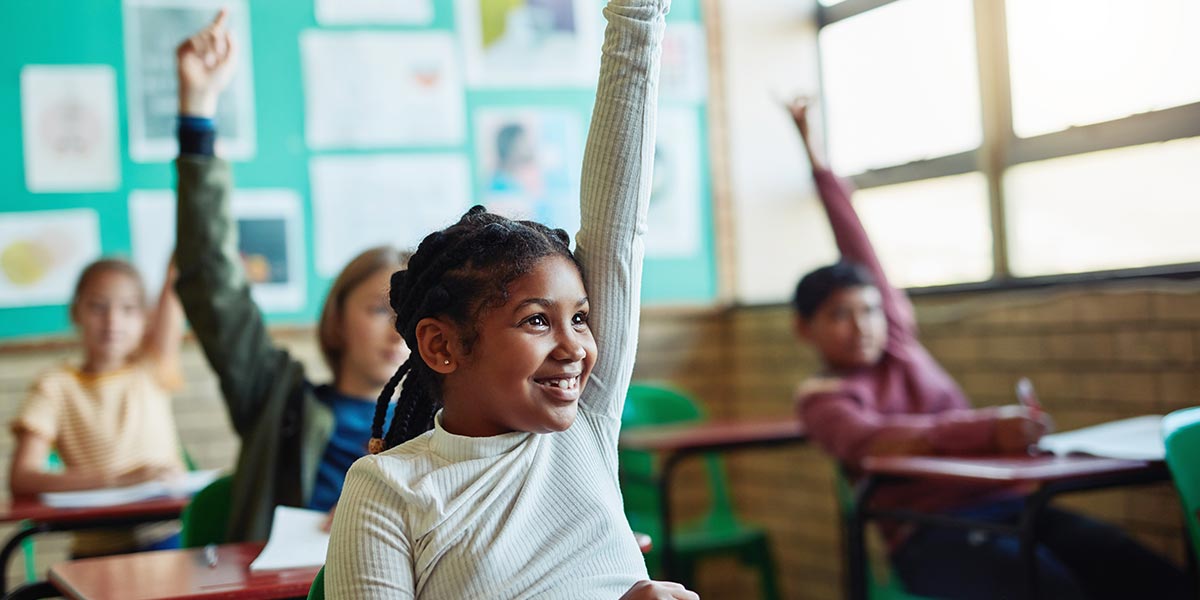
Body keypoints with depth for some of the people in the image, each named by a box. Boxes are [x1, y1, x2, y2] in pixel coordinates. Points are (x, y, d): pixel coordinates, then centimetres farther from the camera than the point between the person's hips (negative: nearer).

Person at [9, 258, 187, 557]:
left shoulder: (151, 371, 11)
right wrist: (116, 479, -20)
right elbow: (21, 479, -10)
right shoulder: (57, 387, 3)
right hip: (98, 551, -2)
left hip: (171, 537, 2)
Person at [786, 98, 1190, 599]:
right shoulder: (821, 398, 5)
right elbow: (868, 441, -17)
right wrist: (989, 430, -30)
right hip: (929, 533, -5)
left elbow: (859, 251, 22)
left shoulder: (897, 345, 20)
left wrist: (817, 160, 23)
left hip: (1005, 501, 5)